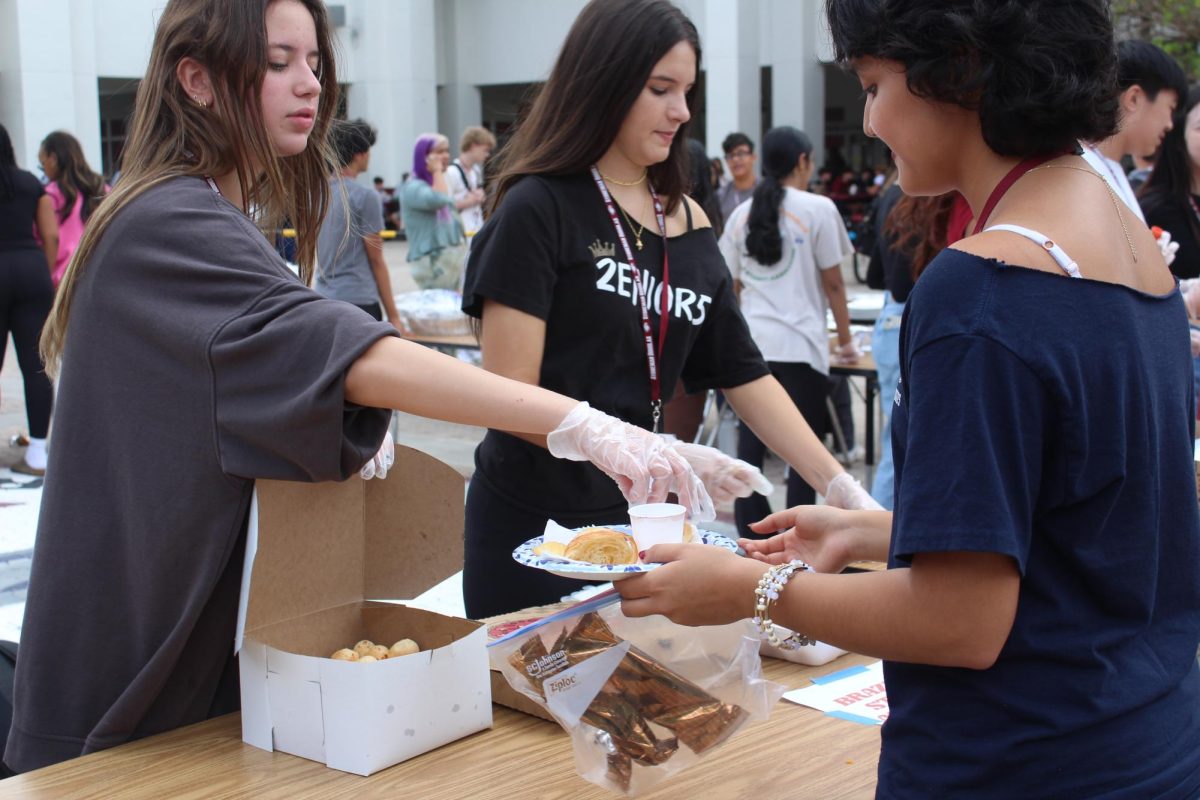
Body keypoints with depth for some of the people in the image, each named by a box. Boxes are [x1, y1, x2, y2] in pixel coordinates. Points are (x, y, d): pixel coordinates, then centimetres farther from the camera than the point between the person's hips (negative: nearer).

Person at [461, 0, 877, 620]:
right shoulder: (539, 209, -10)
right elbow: (510, 395, -15)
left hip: (637, 519, 5)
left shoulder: (688, 222, 7)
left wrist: (845, 491, 2)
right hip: (534, 522, -5)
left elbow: (743, 375, 9)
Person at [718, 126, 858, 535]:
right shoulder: (817, 209, -3)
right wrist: (846, 340, 8)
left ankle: (750, 536, 11)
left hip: (752, 343, 5)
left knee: (750, 446, 7)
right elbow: (832, 284, -2)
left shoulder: (743, 213, 10)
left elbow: (731, 287, 14)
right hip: (801, 345, -5)